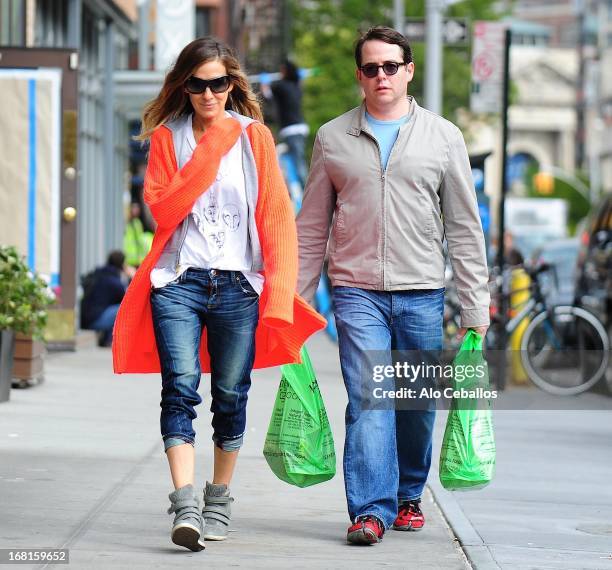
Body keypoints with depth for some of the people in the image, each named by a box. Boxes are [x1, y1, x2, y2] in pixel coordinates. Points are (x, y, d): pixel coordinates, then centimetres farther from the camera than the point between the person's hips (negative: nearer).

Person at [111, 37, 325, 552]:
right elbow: (163, 210, -6)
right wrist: (210, 150, -9)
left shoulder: (254, 137, 7)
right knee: (180, 389, -14)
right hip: (179, 282, -1)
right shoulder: (166, 137, 8)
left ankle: (219, 503, 18)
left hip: (239, 286, 1)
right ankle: (185, 506, -21)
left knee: (231, 397, 4)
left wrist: (280, 293, -6)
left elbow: (278, 217, 3)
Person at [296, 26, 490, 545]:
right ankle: (371, 509, -12)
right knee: (367, 400, -11)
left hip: (422, 293, 1)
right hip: (357, 292, -1)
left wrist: (475, 306, 2)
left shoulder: (443, 136, 7)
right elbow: (312, 228, 12)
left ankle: (408, 495, 26)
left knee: (418, 404, 8)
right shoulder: (333, 139, 7)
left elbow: (464, 228, 7)